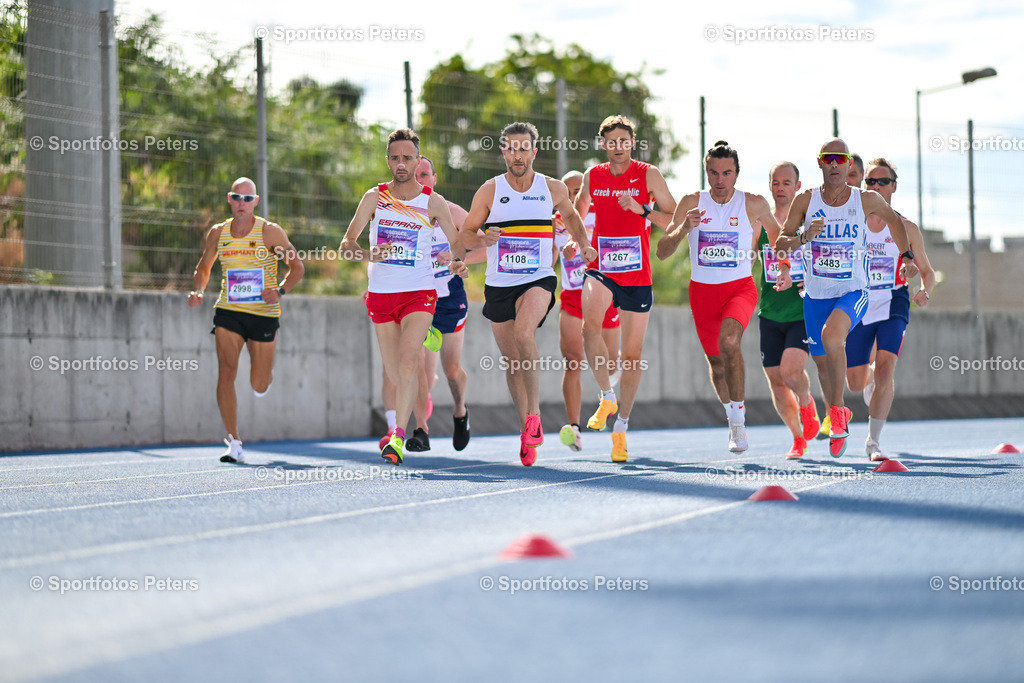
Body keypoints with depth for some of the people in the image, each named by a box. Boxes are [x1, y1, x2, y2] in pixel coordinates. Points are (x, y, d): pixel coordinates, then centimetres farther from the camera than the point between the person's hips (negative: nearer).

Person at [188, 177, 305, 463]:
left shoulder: (270, 232, -6)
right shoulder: (217, 234, 3)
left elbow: (297, 267, 1)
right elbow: (203, 268, 18)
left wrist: (280, 291, -17)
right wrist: (197, 290, -3)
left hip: (264, 313, -2)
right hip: (228, 311, 2)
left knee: (259, 386, 4)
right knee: (226, 371, -16)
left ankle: (266, 371, 43)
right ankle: (234, 442, -12)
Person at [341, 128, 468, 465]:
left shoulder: (433, 202, 1)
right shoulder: (374, 197, 4)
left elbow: (456, 240, 12)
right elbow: (347, 244, 3)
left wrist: (458, 261, -10)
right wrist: (369, 254, -18)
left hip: (419, 292, -2)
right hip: (381, 294, 2)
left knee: (408, 360, -21)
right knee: (394, 372, 6)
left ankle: (398, 438, -26)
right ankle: (398, 424, 29)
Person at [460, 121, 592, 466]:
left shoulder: (553, 188, 3)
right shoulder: (490, 190, 0)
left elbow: (569, 215, 24)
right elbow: (466, 233, 7)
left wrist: (584, 244, 8)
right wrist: (485, 239, -14)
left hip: (538, 280, -2)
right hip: (499, 283, 2)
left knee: (524, 332, -30)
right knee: (512, 361, 6)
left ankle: (534, 415, -24)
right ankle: (527, 432, 21)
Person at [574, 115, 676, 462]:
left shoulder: (648, 174, -1)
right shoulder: (592, 176, 6)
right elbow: (579, 211, 25)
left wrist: (641, 209, -19)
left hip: (637, 274, -1)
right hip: (600, 268, 1)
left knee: (633, 354, 5)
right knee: (590, 324, -30)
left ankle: (621, 427, 20)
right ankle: (607, 397, -12)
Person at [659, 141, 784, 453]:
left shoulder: (754, 204, -5)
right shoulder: (691, 203, -4)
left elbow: (776, 234, 15)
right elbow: (662, 252, -6)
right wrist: (683, 229, -24)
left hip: (740, 287, -3)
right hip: (702, 289, 3)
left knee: (729, 339, -31)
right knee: (716, 361, 13)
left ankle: (738, 420, -22)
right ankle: (732, 418, 43)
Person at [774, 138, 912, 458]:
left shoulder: (867, 200, -5)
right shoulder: (806, 200, -5)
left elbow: (893, 219, 17)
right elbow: (780, 244, -4)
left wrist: (906, 254, 18)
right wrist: (804, 237, -23)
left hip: (852, 291, -3)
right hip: (815, 295, 3)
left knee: (831, 336, -31)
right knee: (822, 362, 13)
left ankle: (837, 412, -15)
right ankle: (838, 416, 42)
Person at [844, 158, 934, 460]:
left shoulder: (907, 229, 2)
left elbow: (926, 270, 12)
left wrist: (925, 292, -9)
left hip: (893, 305, -1)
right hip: (858, 306, 1)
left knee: (885, 368, -22)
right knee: (855, 383, 5)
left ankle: (874, 440, -17)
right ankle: (870, 379, 45)